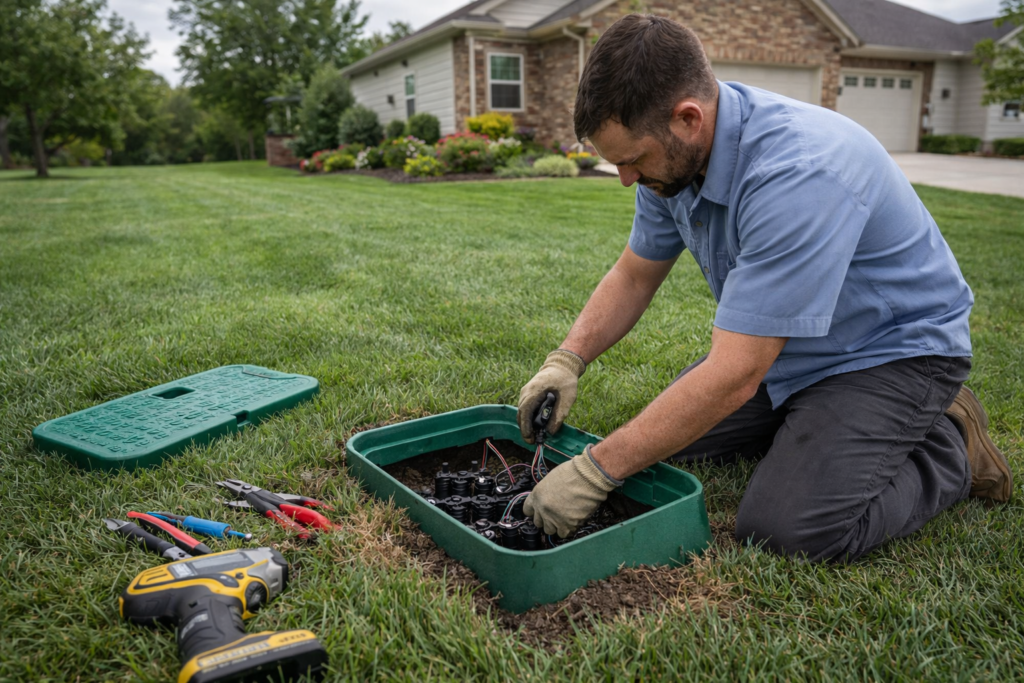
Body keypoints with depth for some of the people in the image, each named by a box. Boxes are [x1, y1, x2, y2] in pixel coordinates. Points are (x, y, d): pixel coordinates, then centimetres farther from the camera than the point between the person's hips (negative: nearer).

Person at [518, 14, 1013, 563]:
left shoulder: (798, 172, -36)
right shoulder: (675, 155, -9)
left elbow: (735, 374, -36)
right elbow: (633, 275, 4)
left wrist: (595, 472, -31)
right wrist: (566, 361, -12)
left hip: (893, 348, -7)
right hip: (783, 348, 8)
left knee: (787, 528, -22)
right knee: (665, 437, 3)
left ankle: (950, 447, 3)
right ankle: (813, 421, 19)